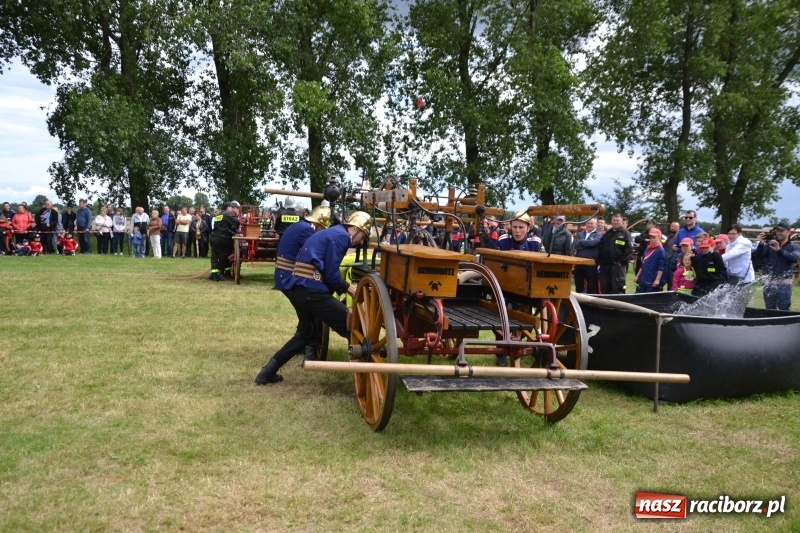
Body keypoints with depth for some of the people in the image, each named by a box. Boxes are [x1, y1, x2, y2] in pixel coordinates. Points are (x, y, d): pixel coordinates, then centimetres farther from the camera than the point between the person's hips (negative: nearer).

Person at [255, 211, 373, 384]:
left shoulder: (333, 233, 24)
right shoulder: (341, 236, -6)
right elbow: (331, 274, -11)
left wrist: (345, 287, 18)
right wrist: (349, 289, 3)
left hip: (298, 287, 10)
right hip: (310, 290, -10)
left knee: (306, 333, 25)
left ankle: (268, 371, 26)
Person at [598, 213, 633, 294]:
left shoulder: (625, 233, -1)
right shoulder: (607, 233, 18)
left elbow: (629, 249, -9)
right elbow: (600, 247, 20)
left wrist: (622, 262, -16)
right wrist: (599, 260, 9)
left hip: (617, 265, -6)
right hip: (604, 264, 6)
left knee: (617, 288, -7)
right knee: (604, 288, 10)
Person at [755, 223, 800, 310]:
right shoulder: (770, 244, 9)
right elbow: (759, 255, -4)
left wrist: (779, 250, -29)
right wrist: (761, 244, -24)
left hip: (784, 284, -3)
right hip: (769, 283, 3)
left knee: (784, 310, -2)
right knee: (769, 310, 12)